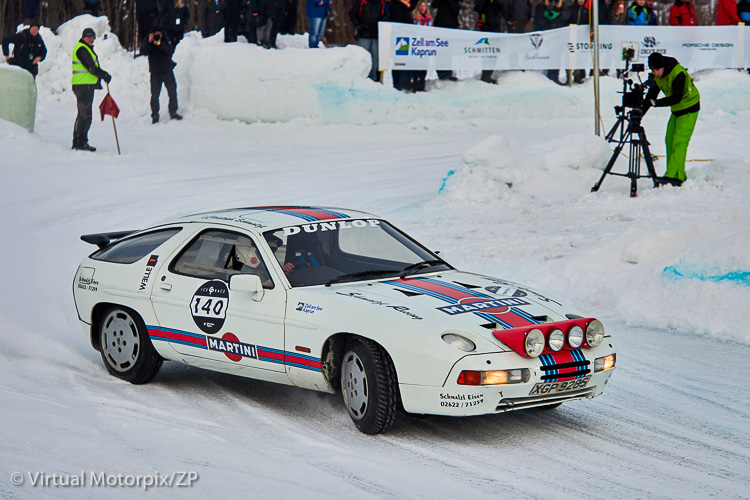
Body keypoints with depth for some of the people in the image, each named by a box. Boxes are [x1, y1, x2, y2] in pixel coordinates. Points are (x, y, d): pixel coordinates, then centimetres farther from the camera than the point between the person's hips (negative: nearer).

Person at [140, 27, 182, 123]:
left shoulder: (166, 39, -2)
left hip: (168, 71, 1)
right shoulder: (147, 40, -2)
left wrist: (159, 43, -28)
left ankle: (173, 112, 20)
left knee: (172, 93, 5)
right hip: (155, 72, -1)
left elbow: (169, 51, -17)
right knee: (154, 95, -4)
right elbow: (143, 52, -15)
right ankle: (155, 115, 6)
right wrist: (149, 42, -27)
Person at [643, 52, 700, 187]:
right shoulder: (656, 76, -5)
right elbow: (651, 95, 1)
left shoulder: (678, 73, -27)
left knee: (679, 142, -18)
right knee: (670, 141, 4)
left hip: (690, 109, -8)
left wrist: (656, 103, -38)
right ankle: (679, 176, 11)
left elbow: (677, 97, -31)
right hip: (676, 110, 8)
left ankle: (673, 176, -25)